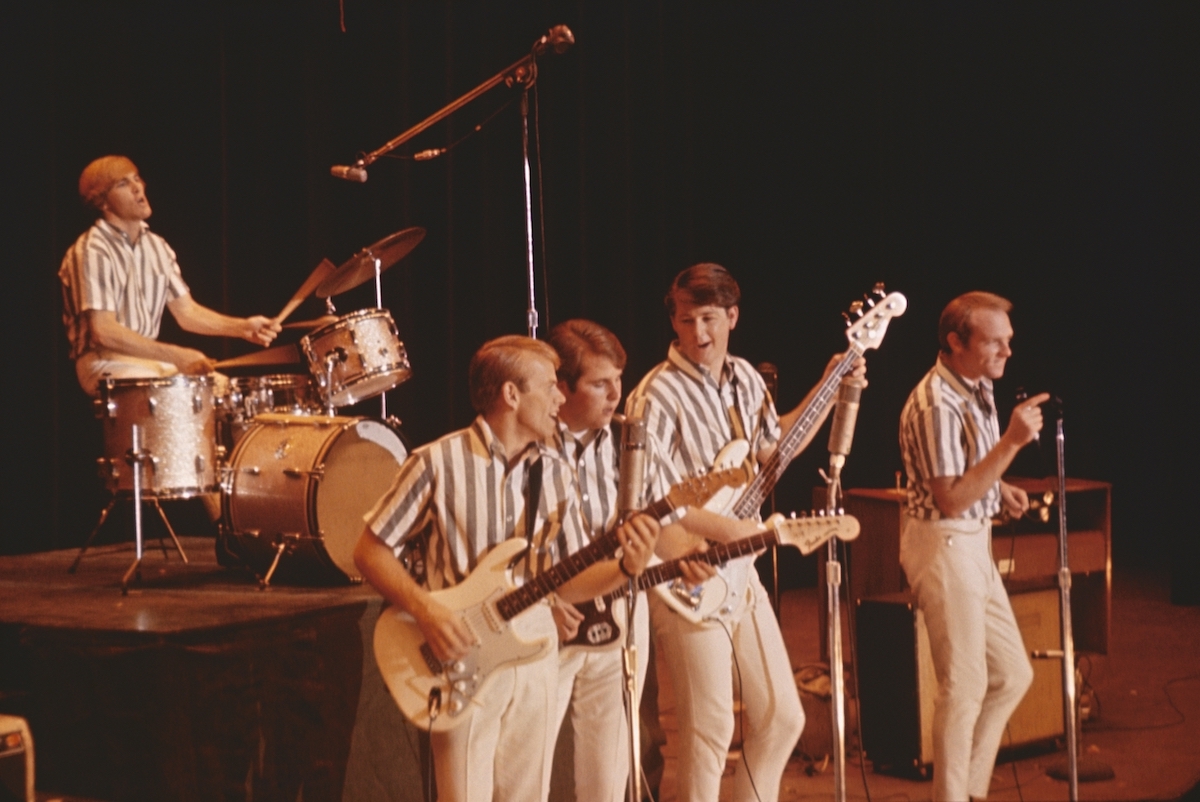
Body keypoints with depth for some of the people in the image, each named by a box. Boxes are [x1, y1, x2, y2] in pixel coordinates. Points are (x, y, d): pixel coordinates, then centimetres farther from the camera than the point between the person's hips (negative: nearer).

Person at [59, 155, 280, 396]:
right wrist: (176, 356, -24)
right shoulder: (91, 252, -15)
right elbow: (103, 332, -21)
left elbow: (186, 311, 11)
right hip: (106, 367, -8)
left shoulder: (156, 246, 11)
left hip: (153, 359, 8)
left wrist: (243, 327, -6)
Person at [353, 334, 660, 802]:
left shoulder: (556, 474, 8)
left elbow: (566, 582, 9)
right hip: (463, 665, -5)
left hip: (537, 663, 5)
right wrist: (424, 609, -20)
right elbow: (369, 551, -6)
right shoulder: (438, 462, -9)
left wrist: (625, 567, -10)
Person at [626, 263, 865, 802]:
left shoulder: (745, 379, 8)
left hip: (740, 571, 8)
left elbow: (774, 447, 23)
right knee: (710, 732, -4)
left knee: (783, 717, 13)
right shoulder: (659, 396, -16)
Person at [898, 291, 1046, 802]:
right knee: (965, 688, -1)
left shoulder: (978, 387, 8)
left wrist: (1000, 489, 5)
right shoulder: (935, 405, -22)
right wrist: (1012, 442, -28)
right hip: (944, 546, -9)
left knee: (1013, 676, 14)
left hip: (975, 544, 9)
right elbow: (951, 500, -25)